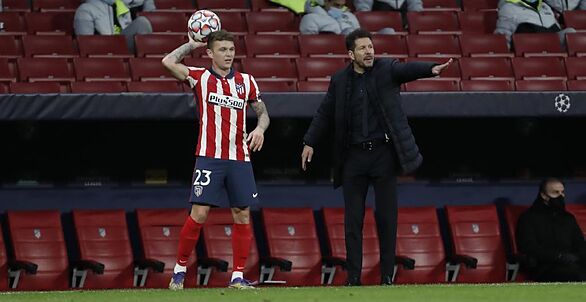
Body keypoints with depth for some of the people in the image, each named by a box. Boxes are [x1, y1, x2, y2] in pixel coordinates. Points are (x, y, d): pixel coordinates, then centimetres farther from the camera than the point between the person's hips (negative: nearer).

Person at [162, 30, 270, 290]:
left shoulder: (246, 81, 11)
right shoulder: (200, 78, 2)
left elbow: (263, 113, 18)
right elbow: (168, 62, -11)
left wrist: (260, 128, -4)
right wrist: (192, 44, 2)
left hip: (239, 159, 3)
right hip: (209, 158, -3)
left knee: (242, 215, 1)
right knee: (199, 213, -9)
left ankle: (238, 276, 8)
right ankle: (179, 270, 4)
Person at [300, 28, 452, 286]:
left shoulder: (386, 70, 0)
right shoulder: (339, 81, 6)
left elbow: (408, 69, -19)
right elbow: (325, 114, 14)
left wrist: (432, 70, -38)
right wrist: (310, 143, 13)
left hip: (384, 153, -1)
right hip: (353, 156, 1)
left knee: (386, 217, 0)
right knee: (353, 218, 2)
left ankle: (387, 276, 7)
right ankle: (353, 277, 7)